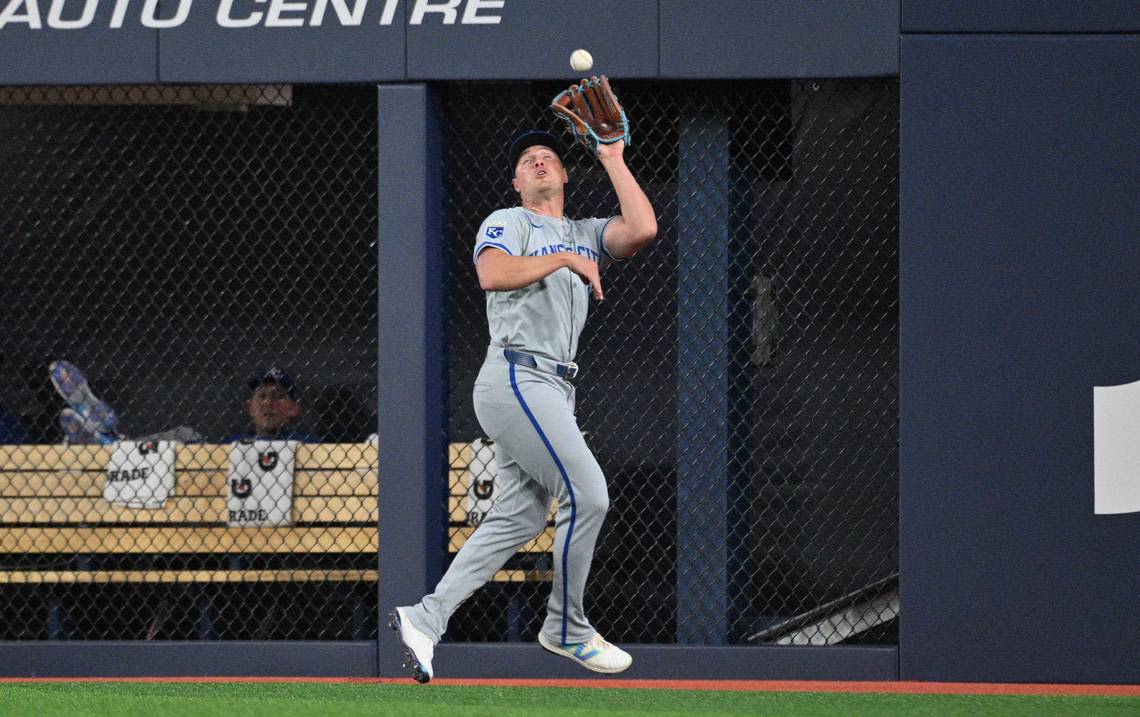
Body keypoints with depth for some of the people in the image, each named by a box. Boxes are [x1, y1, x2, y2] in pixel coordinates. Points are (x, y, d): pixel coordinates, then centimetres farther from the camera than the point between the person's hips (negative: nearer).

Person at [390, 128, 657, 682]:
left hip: (553, 389, 8)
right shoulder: (508, 222, 4)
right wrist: (563, 259, -15)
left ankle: (426, 618, 0)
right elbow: (492, 275, -17)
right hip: (517, 380, -8)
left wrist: (613, 161, 10)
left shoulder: (586, 236, 23)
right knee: (587, 495, -14)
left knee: (520, 517, 1)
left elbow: (642, 230, 4)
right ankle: (566, 628, -2)